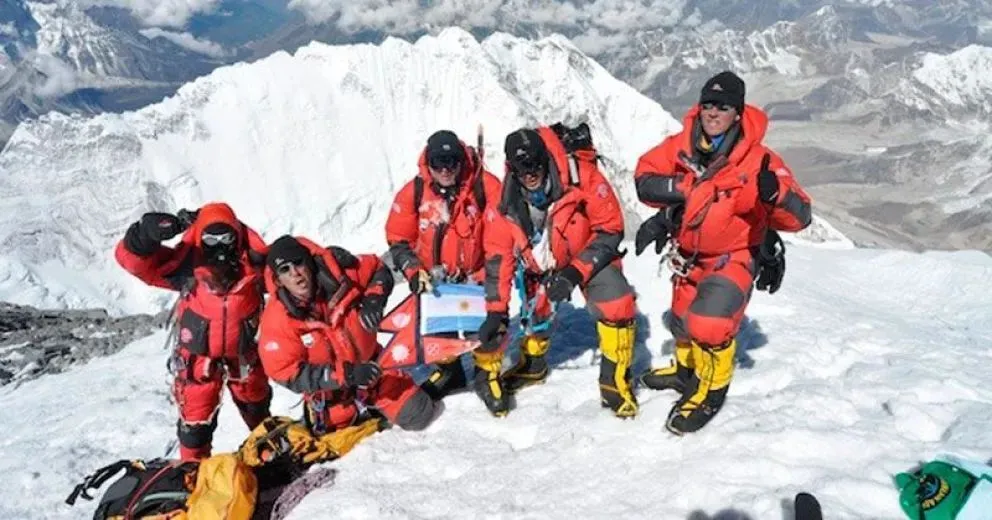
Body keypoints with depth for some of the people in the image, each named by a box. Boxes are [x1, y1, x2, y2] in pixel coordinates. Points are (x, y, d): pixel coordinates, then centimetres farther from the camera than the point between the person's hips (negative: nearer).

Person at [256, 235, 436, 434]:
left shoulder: (336, 273, -20)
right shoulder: (277, 320, -26)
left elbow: (378, 270, -2)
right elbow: (288, 374, -25)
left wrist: (373, 300, -24)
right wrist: (346, 375, -33)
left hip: (370, 365, 2)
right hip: (330, 390, -1)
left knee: (419, 416, 2)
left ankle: (373, 405, 30)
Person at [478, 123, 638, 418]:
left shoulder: (581, 176, -31)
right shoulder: (507, 199, -21)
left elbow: (610, 229, -23)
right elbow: (498, 255, -15)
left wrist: (575, 273, -31)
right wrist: (496, 310, -21)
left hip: (589, 255, -3)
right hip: (540, 263, 3)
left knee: (617, 305, -21)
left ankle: (615, 380, -3)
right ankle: (532, 363, 34)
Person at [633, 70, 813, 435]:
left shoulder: (758, 160, -24)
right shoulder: (680, 147, -14)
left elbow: (799, 218, -25)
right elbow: (645, 179, -7)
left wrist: (774, 192, -47)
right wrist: (686, 186, -24)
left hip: (733, 257, -5)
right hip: (688, 252, 5)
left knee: (710, 323, -24)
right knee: (682, 319, 23)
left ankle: (712, 390, 6)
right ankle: (687, 368, 54)